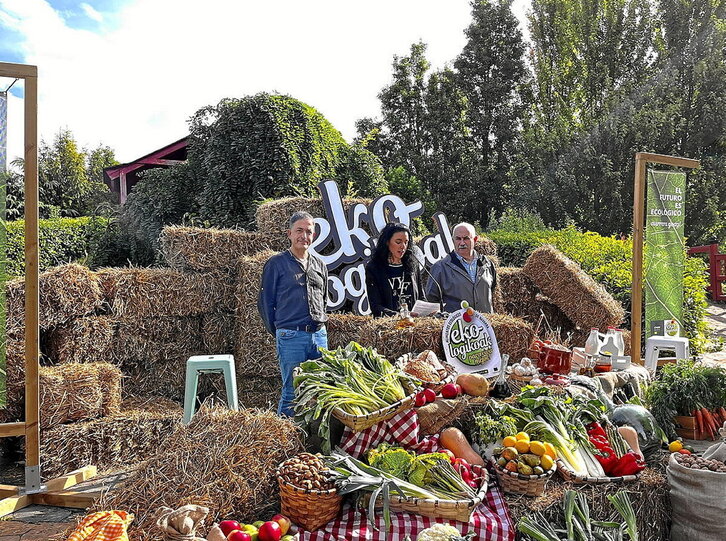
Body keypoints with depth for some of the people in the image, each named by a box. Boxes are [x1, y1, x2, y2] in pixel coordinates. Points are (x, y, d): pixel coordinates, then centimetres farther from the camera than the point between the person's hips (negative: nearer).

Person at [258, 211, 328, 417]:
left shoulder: (319, 265, 15)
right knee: (292, 393, -2)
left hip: (320, 335, 6)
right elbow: (265, 302, 1)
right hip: (291, 337, -5)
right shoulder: (276, 263, -1)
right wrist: (277, 332, 3)